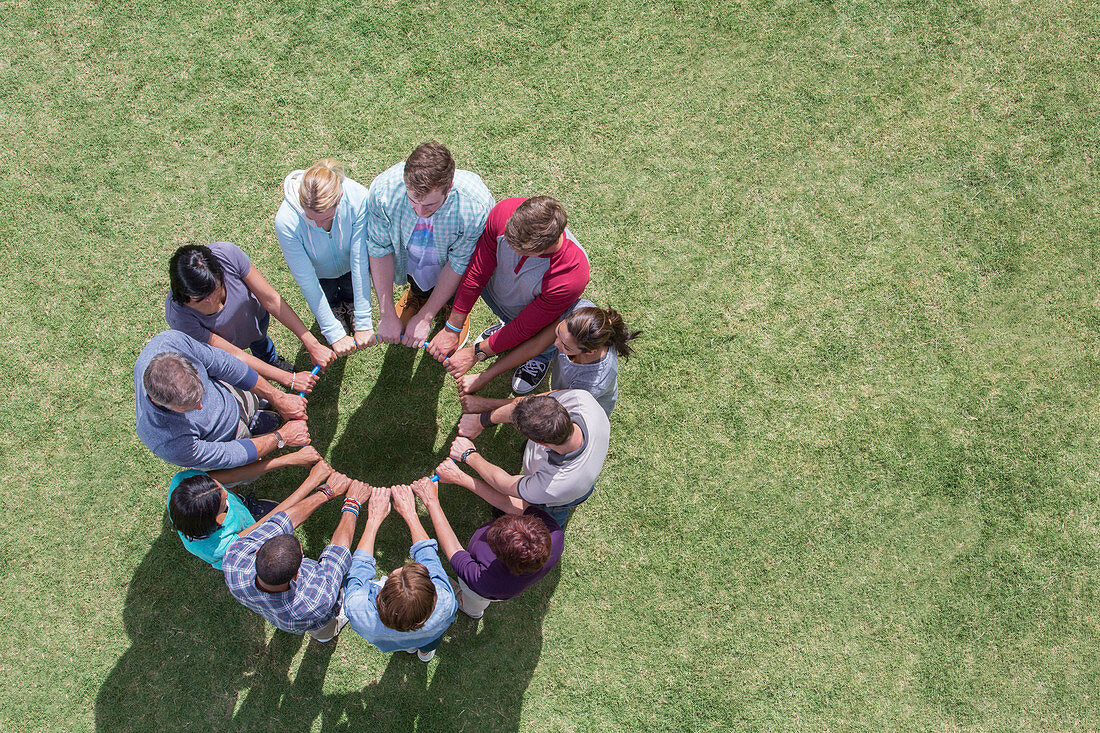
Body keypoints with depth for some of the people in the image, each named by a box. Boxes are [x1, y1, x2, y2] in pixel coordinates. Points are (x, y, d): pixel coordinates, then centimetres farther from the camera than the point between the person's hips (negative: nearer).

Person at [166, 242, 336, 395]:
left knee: (261, 341, 34)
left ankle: (272, 360, 68)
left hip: (254, 315, 3)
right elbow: (234, 355, -34)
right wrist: (289, 379, -32)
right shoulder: (178, 317, -44)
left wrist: (311, 344, -30)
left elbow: (270, 299, -30)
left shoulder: (228, 254, -43)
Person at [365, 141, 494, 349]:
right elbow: (380, 250, -20)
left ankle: (453, 304, 25)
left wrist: (424, 318, -20)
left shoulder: (476, 206, -40)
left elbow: (458, 265, -25)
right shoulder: (383, 190, -35)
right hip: (409, 260, 4)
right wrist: (387, 316, -19)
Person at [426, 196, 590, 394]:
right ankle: (508, 323, 16)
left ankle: (542, 355, 20)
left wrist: (475, 354, -20)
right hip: (498, 294, 3)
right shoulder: (505, 211, -34)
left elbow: (526, 327, -27)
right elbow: (477, 274, -20)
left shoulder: (571, 278, -43)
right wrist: (451, 329, -15)